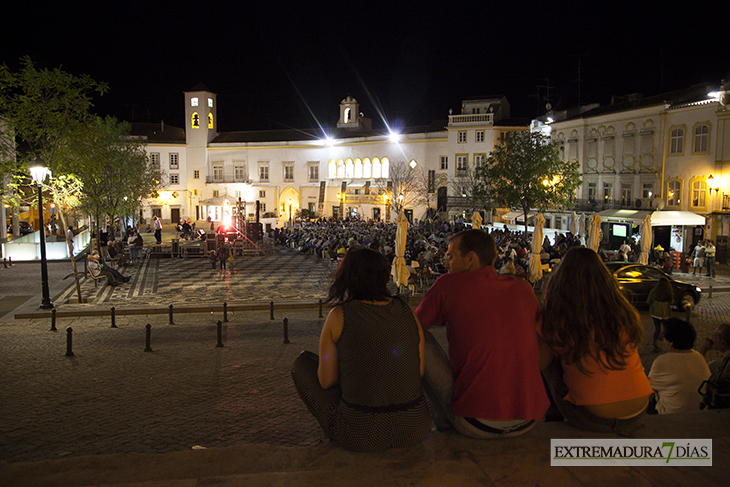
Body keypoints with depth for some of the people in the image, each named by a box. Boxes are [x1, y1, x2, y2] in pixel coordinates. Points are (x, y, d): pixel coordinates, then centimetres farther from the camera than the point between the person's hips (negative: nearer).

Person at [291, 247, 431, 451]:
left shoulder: (339, 316, -9)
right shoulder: (406, 311, 1)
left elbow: (326, 381, -3)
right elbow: (419, 372, 8)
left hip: (360, 435, -4)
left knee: (303, 362, 17)